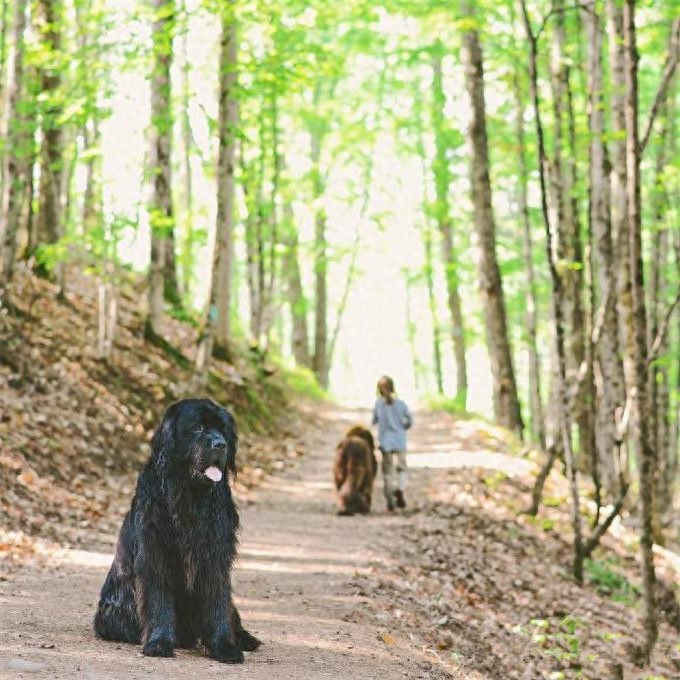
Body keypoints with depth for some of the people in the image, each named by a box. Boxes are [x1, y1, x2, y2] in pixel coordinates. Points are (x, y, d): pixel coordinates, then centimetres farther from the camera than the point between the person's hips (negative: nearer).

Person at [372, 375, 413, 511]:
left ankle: (390, 500, 6)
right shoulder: (401, 403, -5)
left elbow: (374, 421, 2)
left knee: (387, 471, 9)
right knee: (401, 468, 12)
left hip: (385, 442, 0)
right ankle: (400, 489, -14)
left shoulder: (378, 404, -6)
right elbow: (409, 421, 1)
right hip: (400, 442, 0)